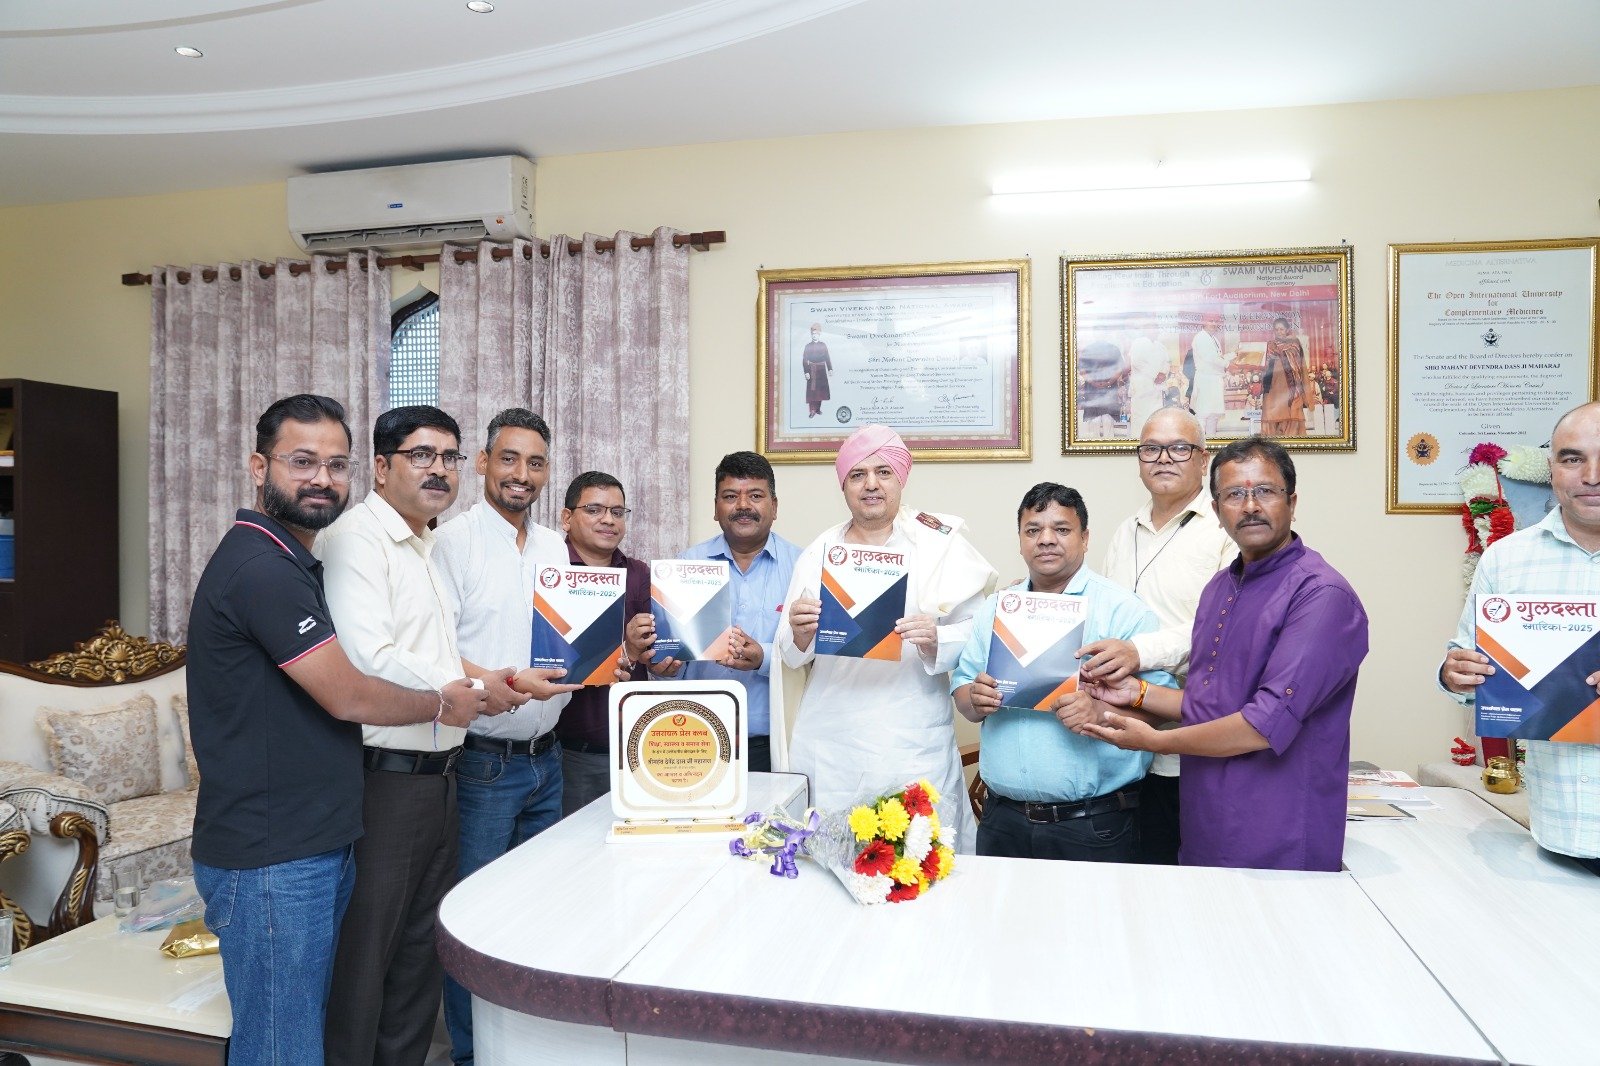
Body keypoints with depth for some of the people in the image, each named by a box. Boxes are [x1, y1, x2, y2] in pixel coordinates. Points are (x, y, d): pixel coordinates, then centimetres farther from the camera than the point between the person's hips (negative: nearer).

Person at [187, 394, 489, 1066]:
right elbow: (348, 697, -18)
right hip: (270, 859, -10)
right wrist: (442, 705, -1)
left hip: (320, 846, 10)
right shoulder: (260, 568, -18)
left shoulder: (291, 563, 15)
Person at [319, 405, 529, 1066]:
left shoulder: (430, 547, 16)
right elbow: (368, 660, -24)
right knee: (364, 956, 3)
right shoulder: (358, 538, -13)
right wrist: (470, 689, -14)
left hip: (435, 777, 9)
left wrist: (487, 678, 8)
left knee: (421, 949, 19)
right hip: (383, 780, -9)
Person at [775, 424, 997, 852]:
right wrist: (799, 632, -13)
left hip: (915, 747, -2)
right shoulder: (819, 552, 10)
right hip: (830, 746, 2)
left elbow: (978, 635, -2)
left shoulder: (940, 543, 3)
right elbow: (791, 655, 9)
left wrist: (935, 640, -21)